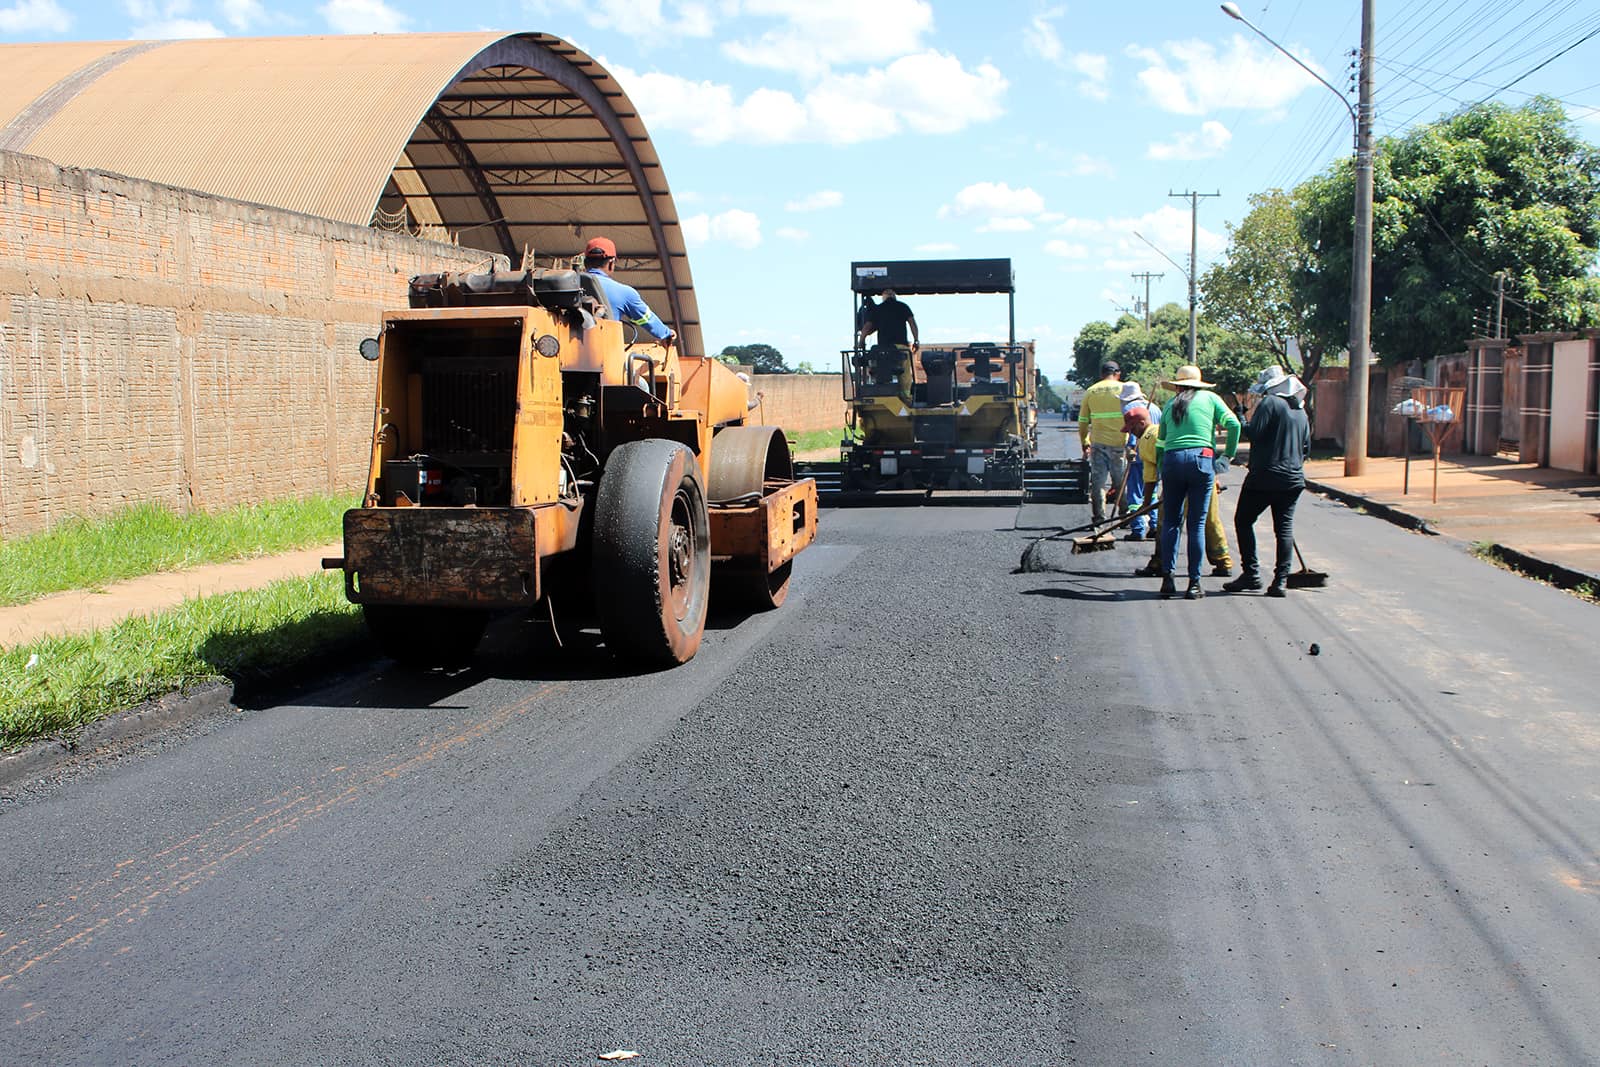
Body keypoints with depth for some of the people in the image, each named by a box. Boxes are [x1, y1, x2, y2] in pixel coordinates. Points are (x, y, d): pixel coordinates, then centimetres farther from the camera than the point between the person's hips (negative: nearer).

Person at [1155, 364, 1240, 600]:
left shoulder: (1170, 404, 19)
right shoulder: (1209, 398, 12)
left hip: (1172, 460, 2)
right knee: (1196, 523, 2)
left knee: (1170, 521, 10)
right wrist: (1228, 455, 10)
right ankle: (1194, 583, 4)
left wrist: (1162, 472, 21)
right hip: (1201, 459, -2)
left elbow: (1160, 441, 17)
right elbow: (1233, 424, 0)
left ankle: (1168, 578, 1)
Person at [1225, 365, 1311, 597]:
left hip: (1264, 476, -7)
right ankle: (1281, 581, 1)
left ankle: (1251, 574, 1)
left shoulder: (1269, 403, -9)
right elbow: (1306, 446, 17)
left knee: (1243, 521, 6)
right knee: (1284, 528, 5)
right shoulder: (1301, 411, 14)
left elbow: (1254, 433, -17)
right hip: (1293, 478, 7)